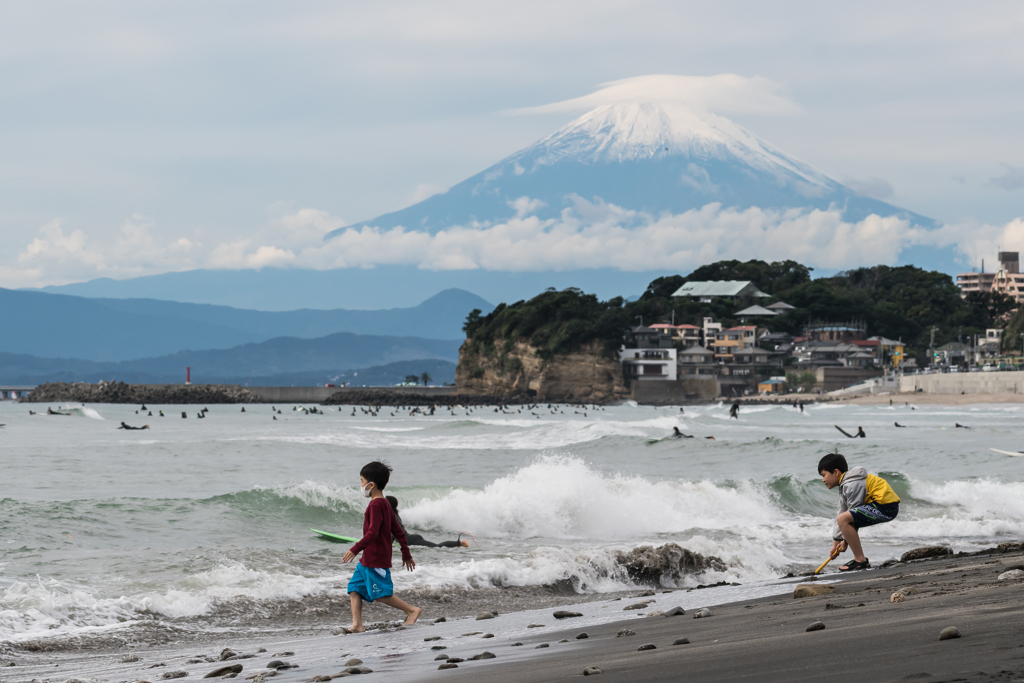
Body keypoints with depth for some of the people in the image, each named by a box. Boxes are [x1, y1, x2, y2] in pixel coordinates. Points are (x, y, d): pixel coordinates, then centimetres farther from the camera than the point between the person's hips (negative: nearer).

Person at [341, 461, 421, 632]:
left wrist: (355, 549, -23)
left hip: (376, 560, -10)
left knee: (381, 594, -5)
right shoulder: (384, 504, 14)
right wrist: (406, 554, 23)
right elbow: (398, 531, 18)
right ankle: (357, 624, 2)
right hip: (367, 559, 10)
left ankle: (412, 610, 4)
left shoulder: (375, 505, -17)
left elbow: (372, 533, -26)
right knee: (355, 588, 7)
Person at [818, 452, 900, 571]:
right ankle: (859, 559, 17)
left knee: (843, 520, -21)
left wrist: (845, 541, -6)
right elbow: (842, 512, 21)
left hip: (886, 507, -11)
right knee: (843, 520, 21)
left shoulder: (852, 485, -14)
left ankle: (861, 561, -17)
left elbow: (854, 514, -13)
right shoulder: (845, 485, 19)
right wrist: (836, 542, 17)